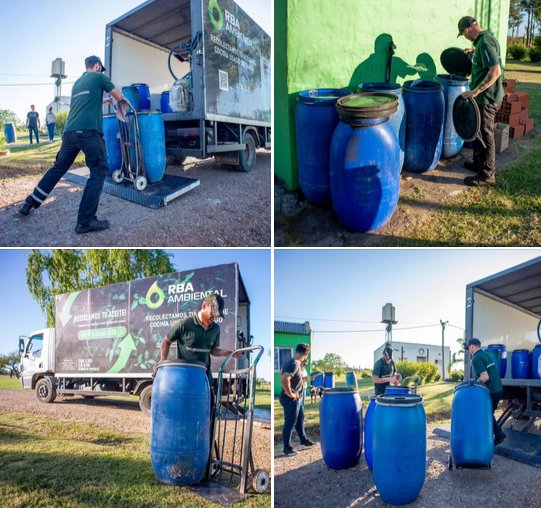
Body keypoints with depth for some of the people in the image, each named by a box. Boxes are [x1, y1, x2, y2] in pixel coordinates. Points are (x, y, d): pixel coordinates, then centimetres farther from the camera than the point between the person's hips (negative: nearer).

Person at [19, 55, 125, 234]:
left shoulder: (77, 82, 27)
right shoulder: (98, 76, 8)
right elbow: (119, 96, 17)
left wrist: (103, 101, 50)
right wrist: (119, 99, 39)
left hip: (70, 131, 7)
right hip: (89, 131, -7)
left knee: (58, 168, 18)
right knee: (98, 172, -3)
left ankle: (29, 204, 21)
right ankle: (86, 221, -9)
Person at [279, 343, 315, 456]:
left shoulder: (292, 362, 5)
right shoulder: (295, 364, -25)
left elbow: (282, 373, 23)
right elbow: (284, 379, -38)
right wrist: (290, 394, -25)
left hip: (297, 398, 10)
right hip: (291, 399, -10)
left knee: (300, 419, 24)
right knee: (290, 423, 2)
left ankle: (303, 439, 41)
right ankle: (287, 448, 13)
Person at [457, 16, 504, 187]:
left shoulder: (484, 42, -21)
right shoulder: (486, 38, 9)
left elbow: (495, 71, -29)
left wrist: (475, 91, -28)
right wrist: (474, 52, 25)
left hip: (487, 98, -10)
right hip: (485, 96, 10)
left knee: (485, 135, -2)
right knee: (477, 130, 21)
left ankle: (487, 175, 7)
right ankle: (479, 163, 35)